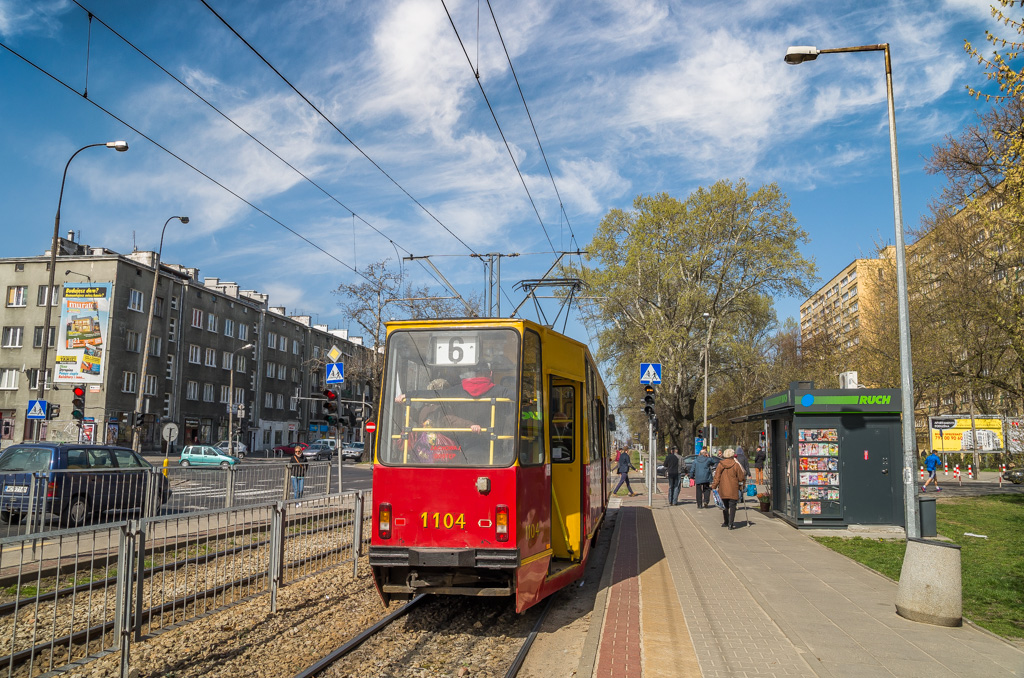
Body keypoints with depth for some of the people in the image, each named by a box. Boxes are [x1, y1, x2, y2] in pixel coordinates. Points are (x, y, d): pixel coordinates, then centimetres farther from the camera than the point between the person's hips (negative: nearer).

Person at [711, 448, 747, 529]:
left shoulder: (720, 464, 0)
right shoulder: (736, 465, -7)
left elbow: (717, 477, 1)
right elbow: (741, 477, -1)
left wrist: (714, 486, 7)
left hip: (723, 490, 3)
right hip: (733, 490, -3)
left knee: (725, 506, 16)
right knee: (732, 506, -1)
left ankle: (726, 522, 24)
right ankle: (730, 523, -11)